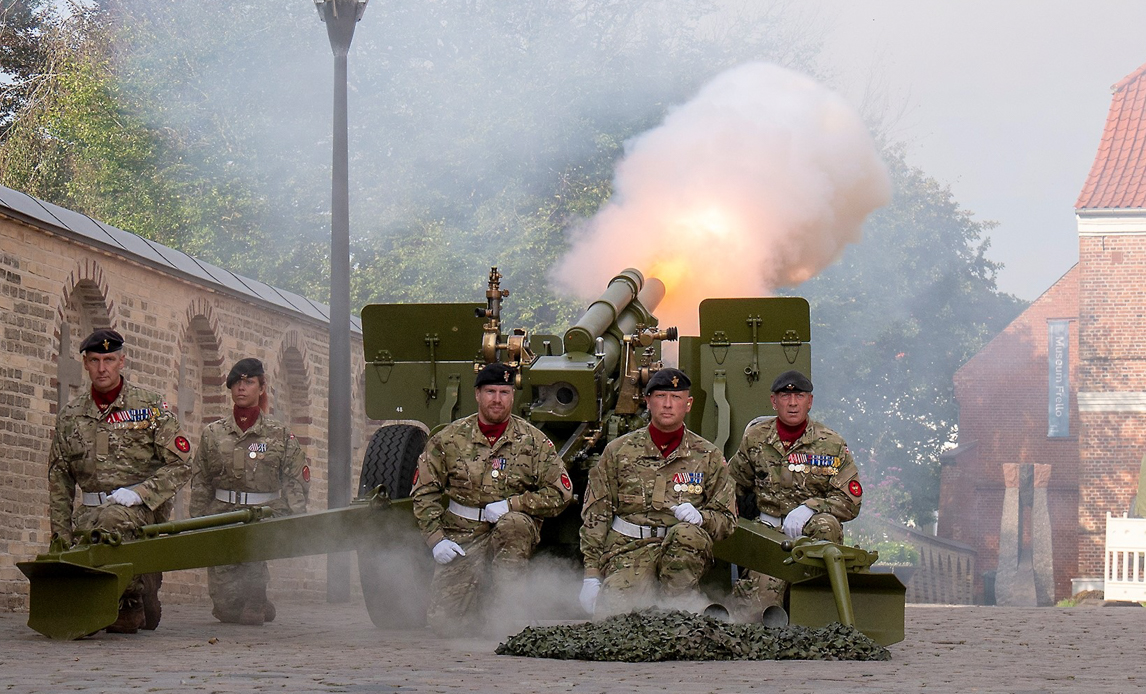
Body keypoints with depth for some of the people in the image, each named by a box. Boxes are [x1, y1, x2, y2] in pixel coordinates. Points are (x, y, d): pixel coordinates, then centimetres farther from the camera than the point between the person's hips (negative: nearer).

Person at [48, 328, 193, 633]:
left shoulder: (150, 407, 3)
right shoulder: (70, 416, 12)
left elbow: (180, 465, -1)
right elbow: (59, 478, 16)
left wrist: (138, 494, -14)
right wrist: (61, 531, 6)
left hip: (143, 509, -4)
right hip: (90, 510, 4)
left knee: (109, 521, -39)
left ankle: (132, 601, -16)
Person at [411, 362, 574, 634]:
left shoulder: (533, 441, -1)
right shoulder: (449, 439, 2)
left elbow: (560, 494, -3)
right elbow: (424, 493, 6)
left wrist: (510, 504, -14)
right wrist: (436, 539, -7)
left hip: (516, 534, -1)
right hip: (462, 539, 1)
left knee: (513, 523, -38)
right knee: (442, 620, -14)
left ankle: (504, 608, -22)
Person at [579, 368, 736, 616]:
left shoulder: (707, 456, 11)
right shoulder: (618, 451, 10)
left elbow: (726, 520, 11)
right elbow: (595, 517, 9)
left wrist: (699, 517, -13)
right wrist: (591, 574, -1)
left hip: (684, 553, 1)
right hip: (630, 549, -1)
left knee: (687, 533, -36)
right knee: (618, 605, -33)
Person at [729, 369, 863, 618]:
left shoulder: (832, 445, 2)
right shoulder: (755, 439, 8)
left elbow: (850, 502, -2)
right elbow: (734, 487, 23)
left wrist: (808, 508, -18)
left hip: (811, 530, 0)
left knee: (826, 525, -36)